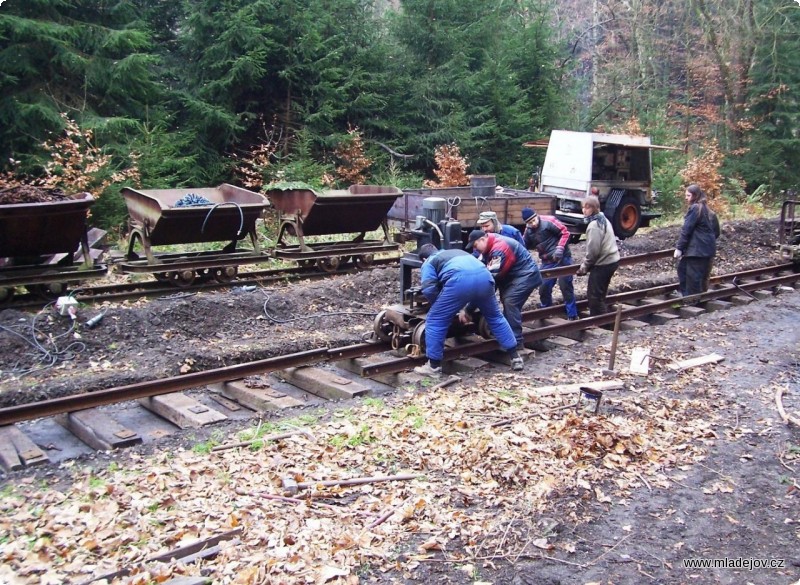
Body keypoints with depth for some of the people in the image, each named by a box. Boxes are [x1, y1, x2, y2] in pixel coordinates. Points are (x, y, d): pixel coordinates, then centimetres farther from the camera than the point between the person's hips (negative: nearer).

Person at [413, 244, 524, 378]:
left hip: (460, 280, -6)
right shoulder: (456, 252, 44)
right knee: (495, 317, 26)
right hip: (484, 276, 6)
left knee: (435, 320, 10)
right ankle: (515, 358, 33)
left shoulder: (428, 263, 26)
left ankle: (434, 367, 14)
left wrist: (440, 305, 24)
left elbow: (428, 289, 6)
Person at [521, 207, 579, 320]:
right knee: (543, 287, 8)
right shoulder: (528, 231, 6)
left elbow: (565, 232, -13)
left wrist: (560, 248, -21)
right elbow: (523, 246, 13)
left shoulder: (549, 221, -14)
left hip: (562, 258, -6)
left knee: (565, 286, -2)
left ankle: (572, 315, 8)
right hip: (547, 262, 6)